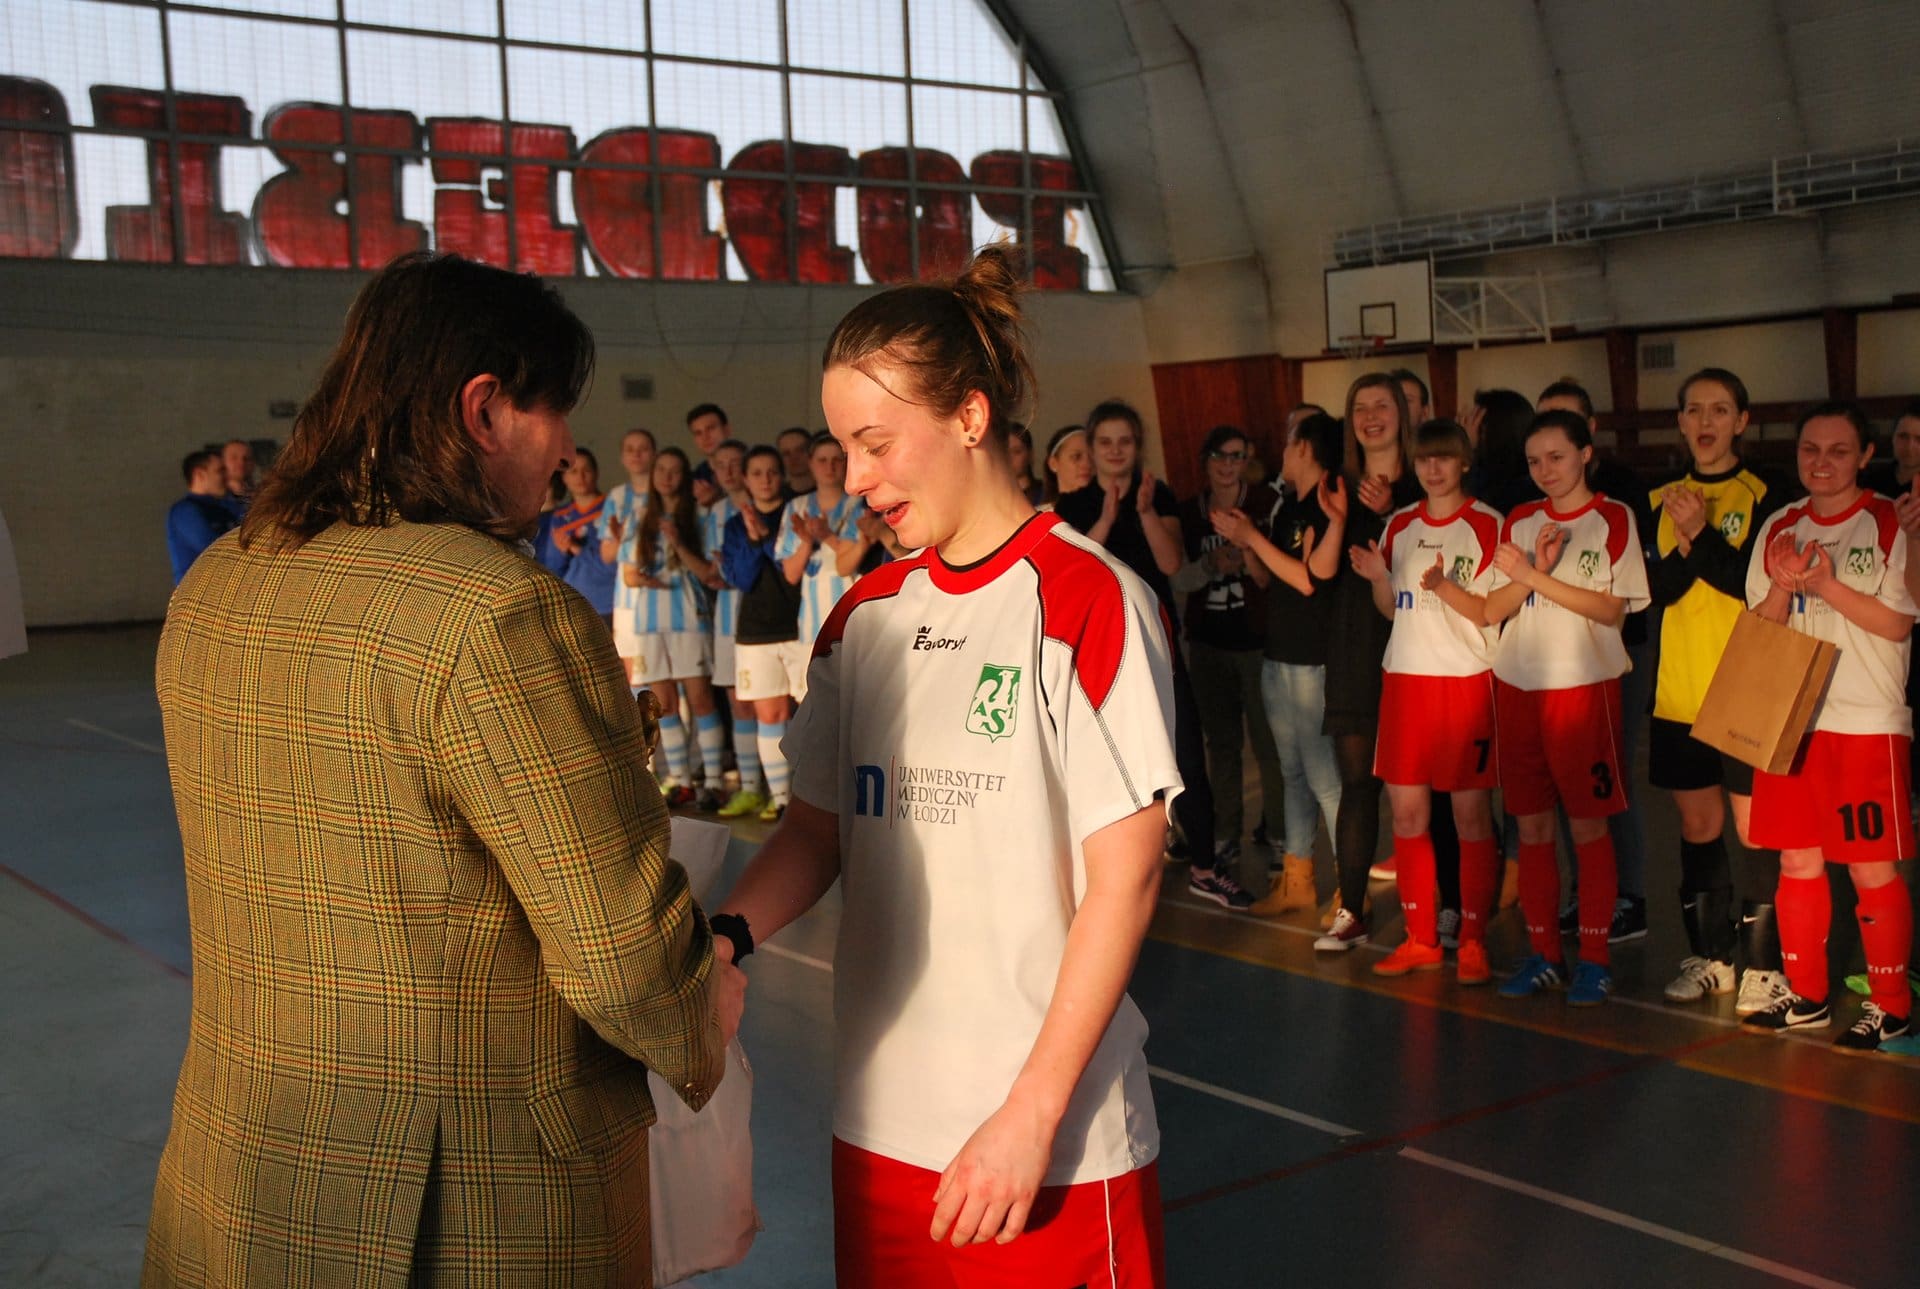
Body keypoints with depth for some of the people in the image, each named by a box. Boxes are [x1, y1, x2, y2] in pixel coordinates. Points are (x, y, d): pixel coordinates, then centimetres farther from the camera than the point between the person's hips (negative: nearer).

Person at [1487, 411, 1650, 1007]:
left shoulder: (1614, 519, 0)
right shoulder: (1520, 522, 12)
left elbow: (1611, 607, -10)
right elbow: (1492, 610, 6)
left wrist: (1534, 577, -16)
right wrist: (1535, 570, -11)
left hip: (1584, 685, -4)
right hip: (1518, 685, 4)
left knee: (1588, 825, -1)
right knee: (1531, 826, 7)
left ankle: (1594, 958, 8)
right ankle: (1543, 955, 16)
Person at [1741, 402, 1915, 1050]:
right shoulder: (1778, 529, 10)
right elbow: (1759, 629, 9)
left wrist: (1827, 584, -19)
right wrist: (1782, 586, -11)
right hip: (1790, 720, 4)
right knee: (1798, 862, 9)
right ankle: (1806, 996, 20)